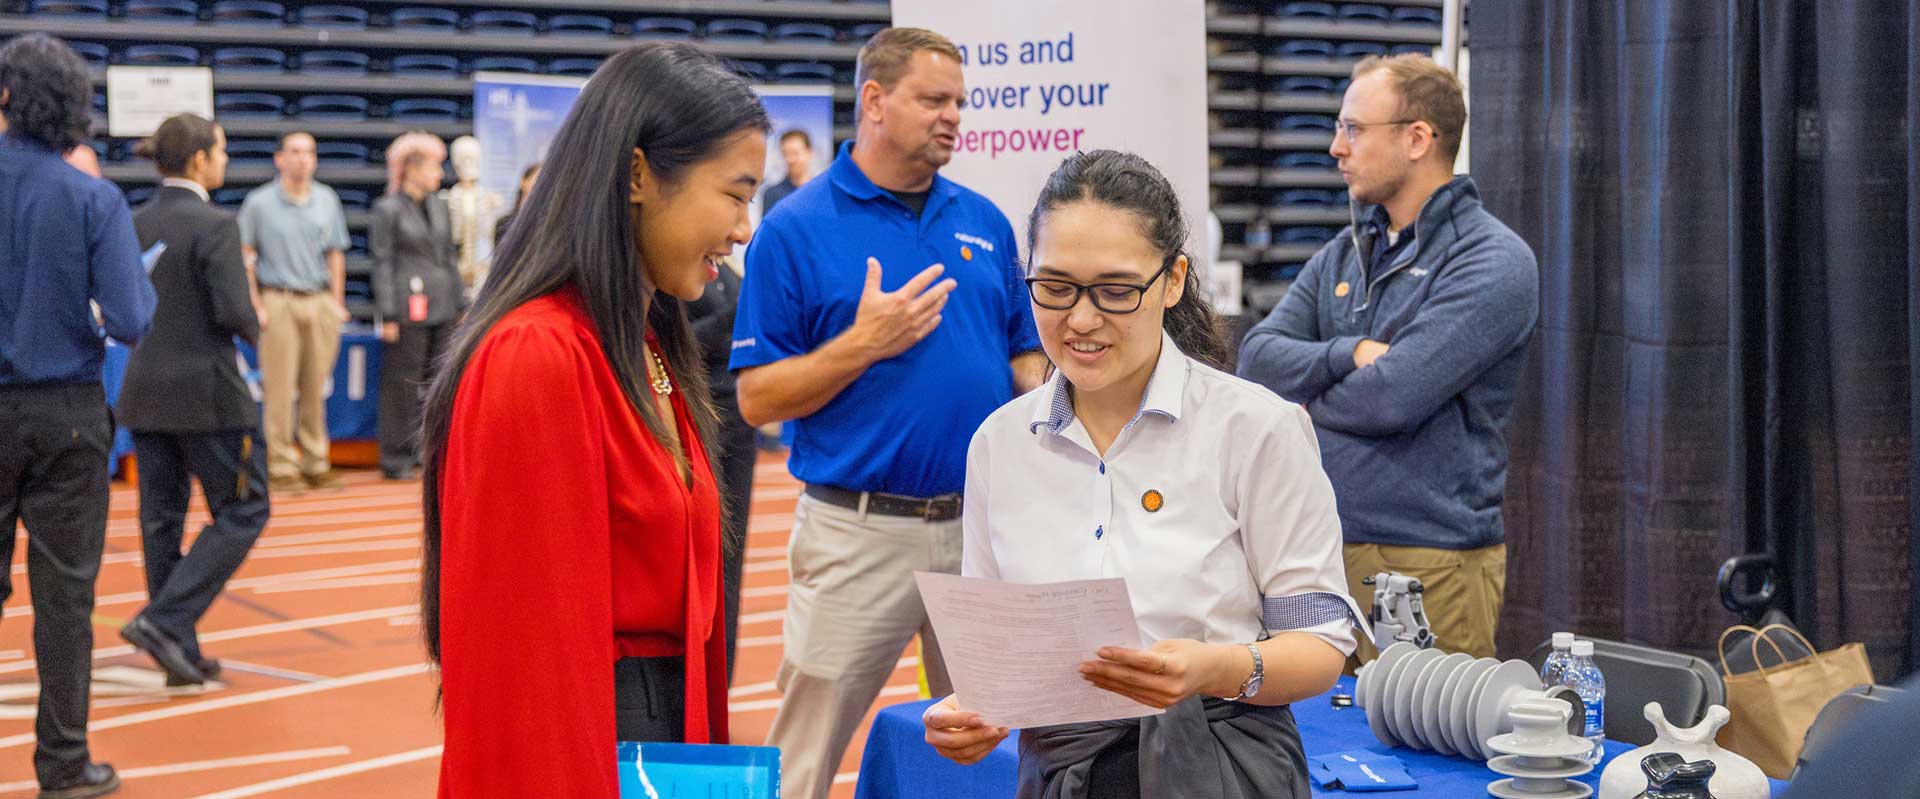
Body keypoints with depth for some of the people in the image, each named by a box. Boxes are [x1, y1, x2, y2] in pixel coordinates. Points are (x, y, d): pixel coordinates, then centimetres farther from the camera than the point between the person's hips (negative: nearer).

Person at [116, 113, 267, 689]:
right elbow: (234, 312, -19)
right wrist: (254, 330, 1)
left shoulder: (134, 225, 6)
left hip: (144, 391, 7)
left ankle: (181, 652, 16)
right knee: (242, 511, 5)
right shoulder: (214, 225, -15)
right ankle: (163, 620, -6)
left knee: (161, 518, 11)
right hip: (207, 392, -7)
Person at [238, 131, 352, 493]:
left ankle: (316, 463, 13)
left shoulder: (327, 200, 11)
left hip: (320, 302, 3)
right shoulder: (259, 202, 1)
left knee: (316, 387, 5)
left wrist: (336, 302, 8)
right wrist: (256, 306, -5)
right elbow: (244, 257, 1)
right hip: (279, 302, -3)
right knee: (280, 388, -4)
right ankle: (281, 466, 1)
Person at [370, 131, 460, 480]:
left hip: (442, 307, 6)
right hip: (408, 307, -6)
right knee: (402, 384, -2)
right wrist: (388, 316, -11)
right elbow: (382, 263, -6)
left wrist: (462, 304, 12)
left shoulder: (439, 206, 14)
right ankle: (397, 458, 6)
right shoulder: (388, 209, -4)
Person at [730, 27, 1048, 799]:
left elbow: (1024, 355, 15)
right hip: (861, 530, -4)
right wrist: (864, 343, -18)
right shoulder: (796, 229, -4)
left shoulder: (985, 222, 9)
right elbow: (757, 400, -6)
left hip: (986, 524, 5)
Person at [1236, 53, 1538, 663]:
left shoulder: (1493, 262, -9)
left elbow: (1391, 399, -19)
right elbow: (1256, 359, 4)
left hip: (1429, 566, -7)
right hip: (1320, 548, 7)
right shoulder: (1344, 253, 15)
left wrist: (1308, 399, 0)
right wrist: (1348, 356, -13)